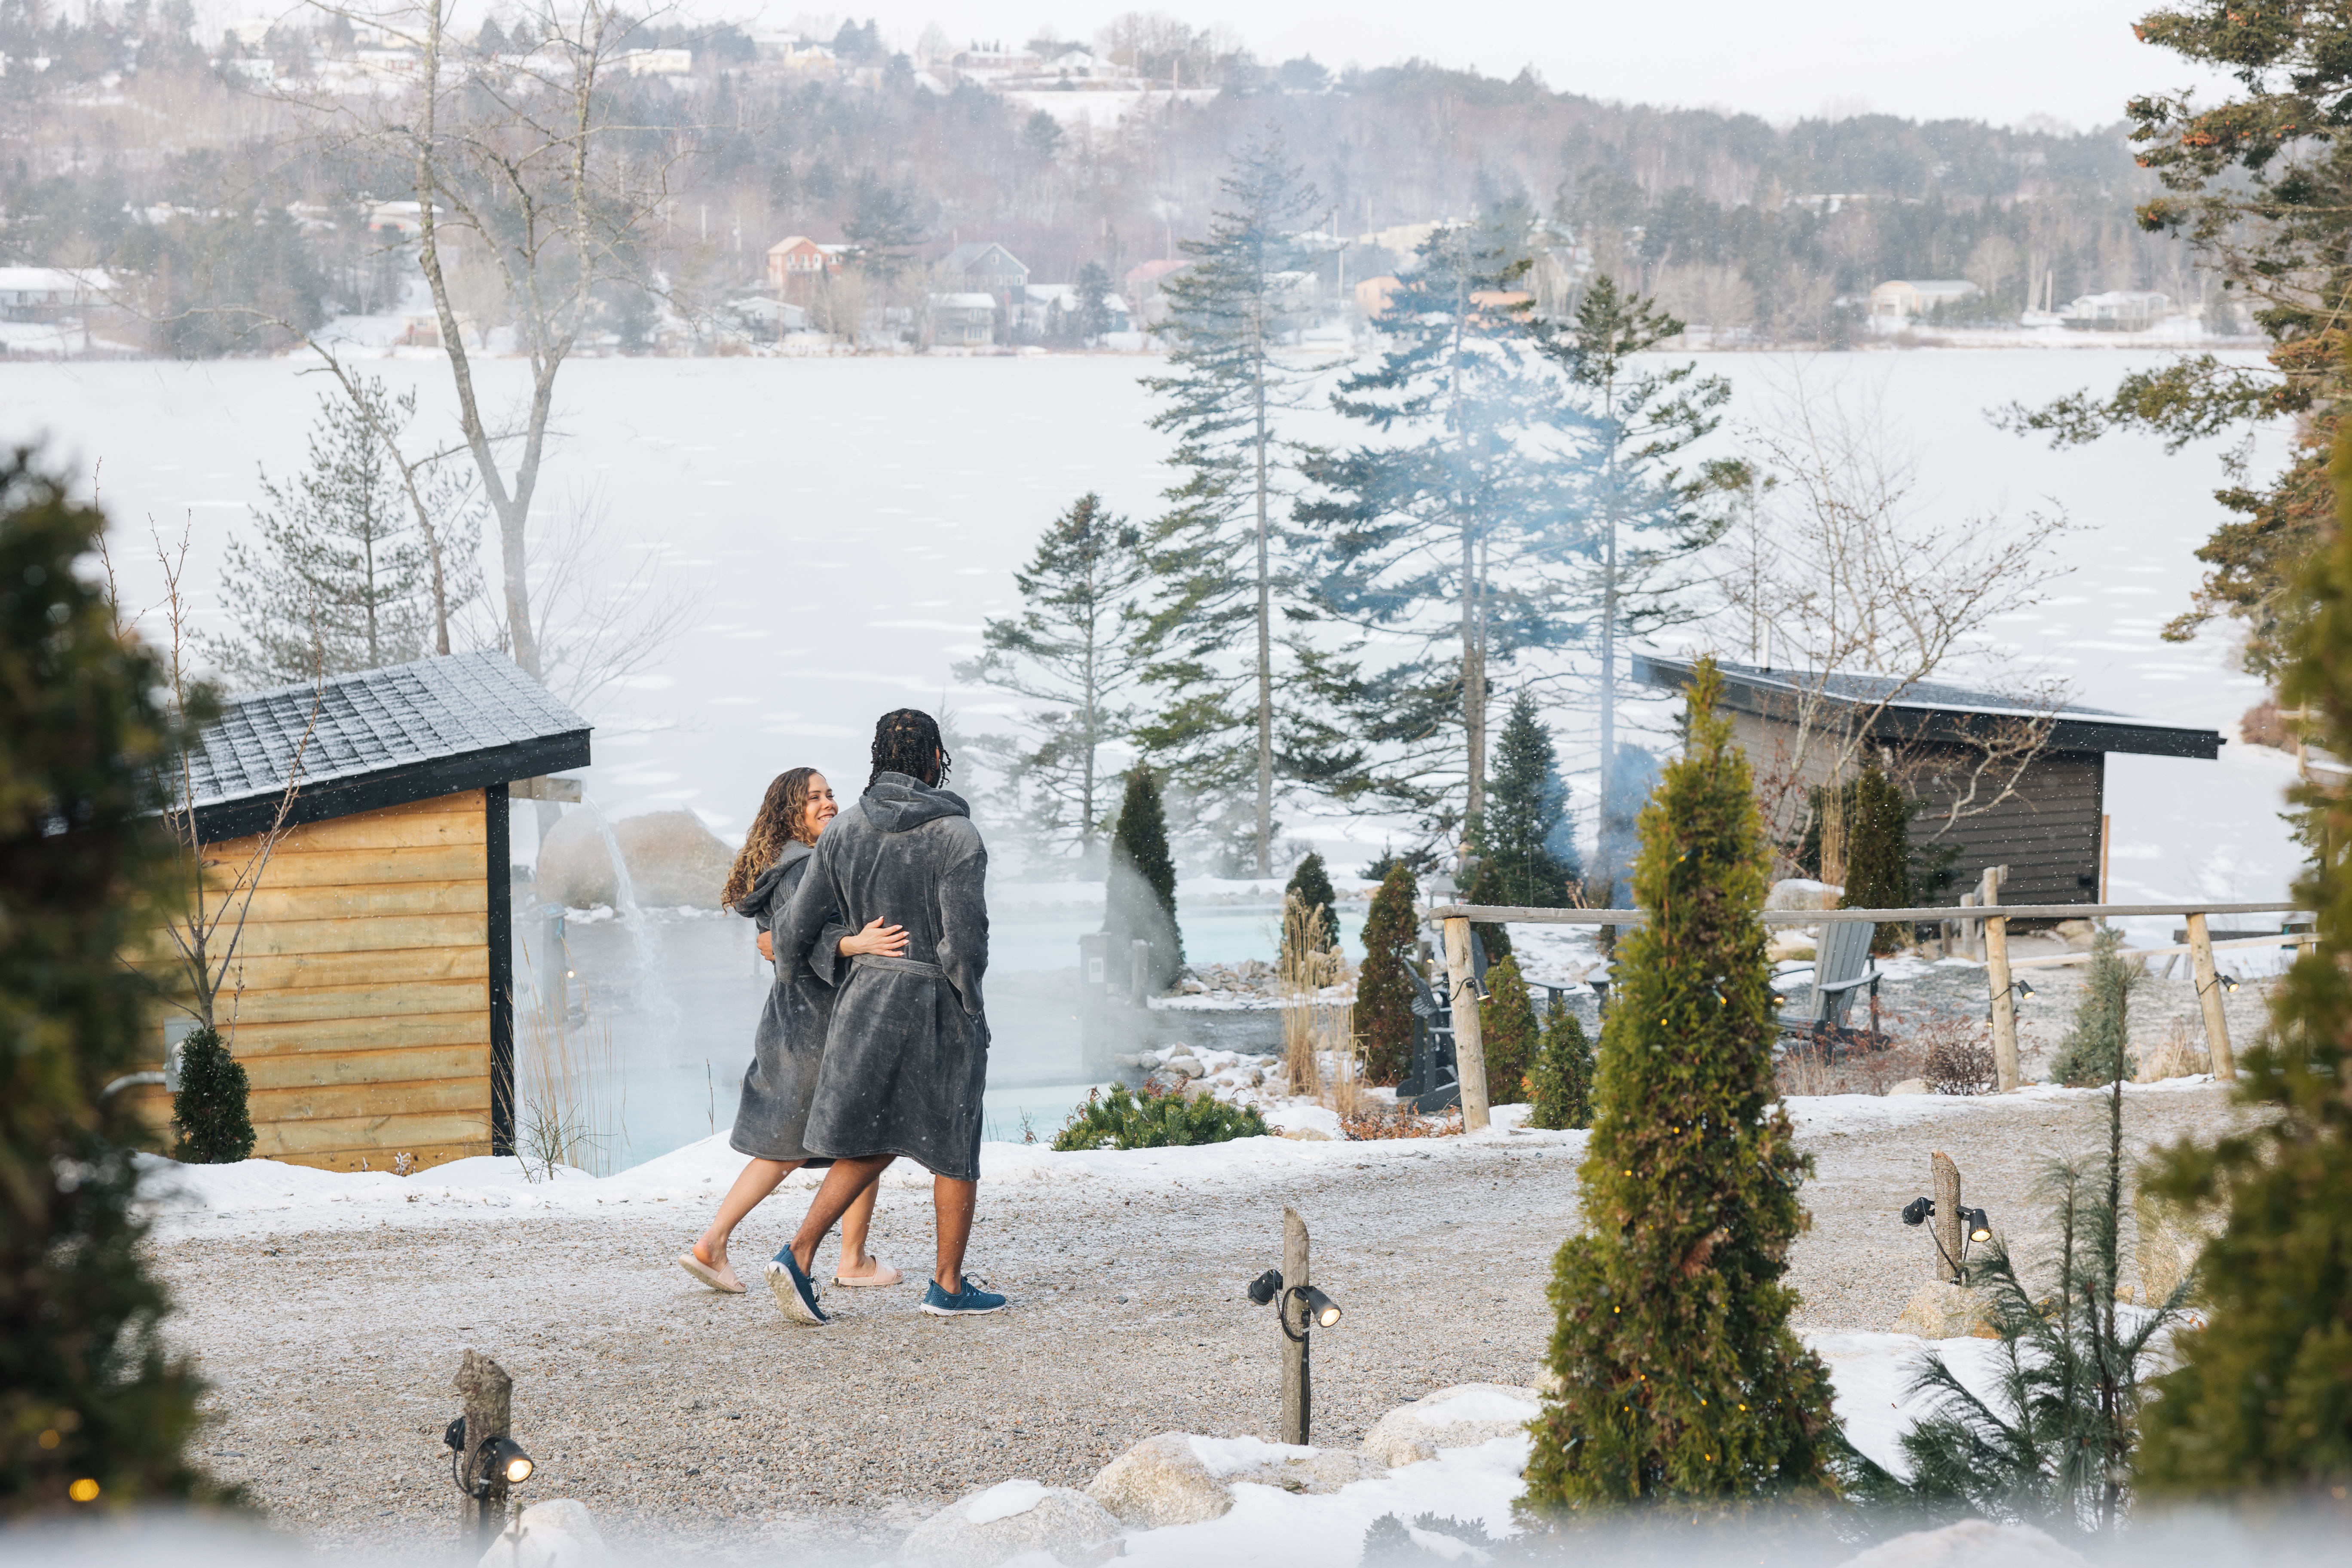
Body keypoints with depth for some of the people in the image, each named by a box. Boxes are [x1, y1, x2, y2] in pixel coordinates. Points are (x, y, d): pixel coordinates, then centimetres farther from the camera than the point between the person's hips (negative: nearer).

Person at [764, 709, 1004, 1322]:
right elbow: (963, 942, -22)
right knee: (955, 1149, 12)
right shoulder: (957, 836, -16)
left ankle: (799, 1256, -1)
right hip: (938, 1007, -5)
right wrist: (968, 1000, -4)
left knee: (870, 1145, 16)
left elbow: (798, 929, 2)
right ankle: (948, 1284, 20)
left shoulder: (844, 830, -1)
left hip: (865, 999, 5)